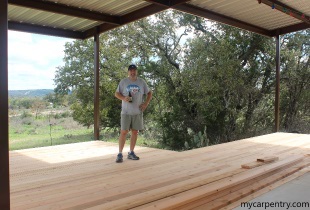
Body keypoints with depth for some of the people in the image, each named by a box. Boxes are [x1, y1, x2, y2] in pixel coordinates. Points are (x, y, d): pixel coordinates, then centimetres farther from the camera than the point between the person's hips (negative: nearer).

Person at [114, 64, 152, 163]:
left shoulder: (141, 82, 7)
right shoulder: (123, 82, 2)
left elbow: (149, 93, 13)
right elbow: (116, 93, 5)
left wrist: (146, 103, -1)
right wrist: (123, 98, -15)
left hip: (138, 112, 3)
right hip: (126, 112, -2)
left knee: (135, 132, 7)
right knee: (124, 132, -5)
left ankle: (131, 153, 19)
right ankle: (120, 154, 4)